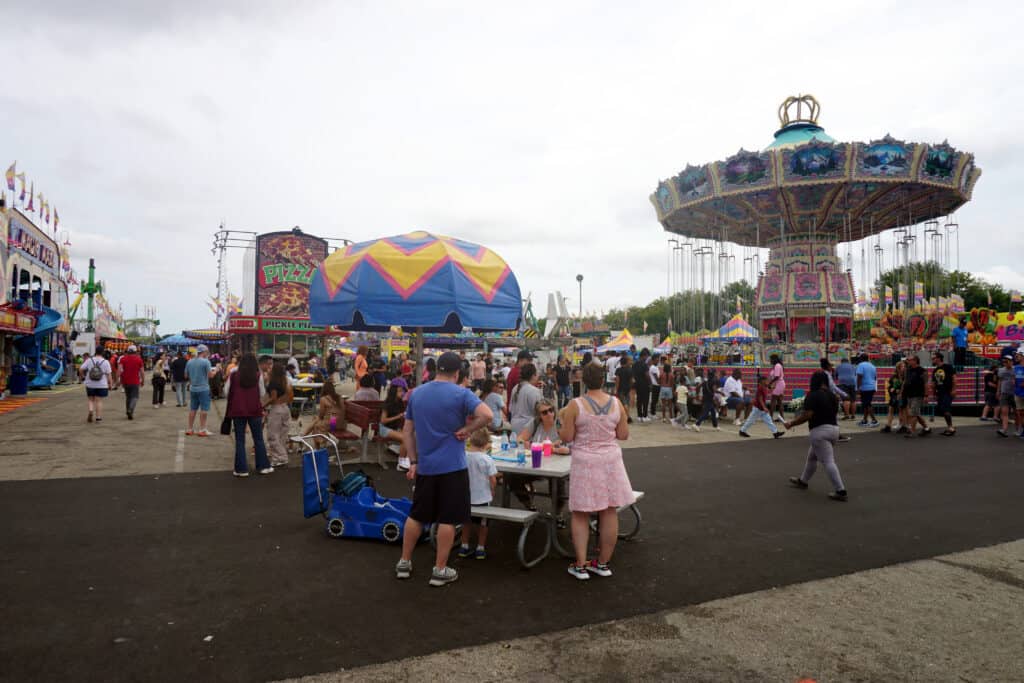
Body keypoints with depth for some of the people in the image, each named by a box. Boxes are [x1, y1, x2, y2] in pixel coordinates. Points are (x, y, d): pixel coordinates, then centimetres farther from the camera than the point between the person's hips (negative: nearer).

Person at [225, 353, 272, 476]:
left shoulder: (233, 374, -1)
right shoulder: (258, 375, -3)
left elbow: (226, 392, 2)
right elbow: (262, 393, 1)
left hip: (237, 410, 0)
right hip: (255, 410, 0)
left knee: (240, 440, 7)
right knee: (258, 439, 10)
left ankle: (241, 469, 8)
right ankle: (263, 466, 14)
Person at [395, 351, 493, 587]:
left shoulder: (416, 393, 5)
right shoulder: (461, 394, -11)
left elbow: (407, 430, 9)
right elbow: (487, 415, -26)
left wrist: (413, 461, 12)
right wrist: (467, 430, -12)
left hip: (424, 466, 5)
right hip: (452, 466, -5)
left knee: (416, 515, 17)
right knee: (447, 519, 4)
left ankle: (404, 563, 27)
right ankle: (439, 570, 12)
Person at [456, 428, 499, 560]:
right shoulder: (487, 459, -19)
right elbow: (493, 480, -15)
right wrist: (492, 492, 5)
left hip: (466, 497, 2)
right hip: (482, 497, -2)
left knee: (467, 521, 22)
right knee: (482, 523, 16)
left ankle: (464, 546, 31)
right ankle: (480, 549, 24)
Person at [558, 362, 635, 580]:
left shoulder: (575, 405, -12)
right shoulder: (616, 403, -4)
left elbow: (567, 437, -9)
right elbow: (623, 435, 2)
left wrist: (563, 419, 8)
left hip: (585, 463, -2)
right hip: (611, 462, 3)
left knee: (580, 515, 9)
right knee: (610, 513, 11)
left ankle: (580, 566, 10)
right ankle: (603, 563, 22)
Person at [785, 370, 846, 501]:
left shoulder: (812, 395, -13)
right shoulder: (833, 396, 10)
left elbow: (807, 416, -19)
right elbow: (834, 413, 18)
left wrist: (791, 424, -9)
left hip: (820, 431, -9)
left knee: (828, 461, -7)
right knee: (812, 456, 23)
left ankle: (840, 491, -10)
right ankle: (803, 481, 38)